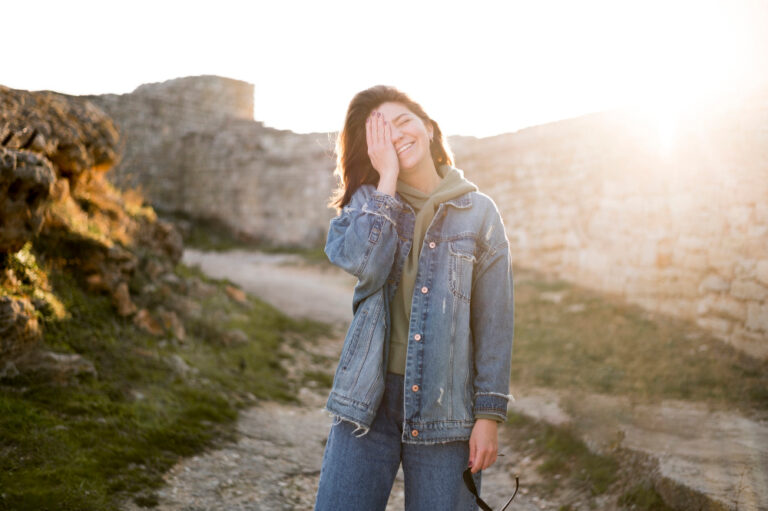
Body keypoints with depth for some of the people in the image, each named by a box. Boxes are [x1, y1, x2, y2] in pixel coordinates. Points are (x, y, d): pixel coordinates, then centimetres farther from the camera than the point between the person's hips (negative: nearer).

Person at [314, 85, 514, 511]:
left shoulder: (478, 213, 2)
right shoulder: (366, 202, 7)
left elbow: (494, 322, 0)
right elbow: (364, 265, -16)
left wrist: (490, 413, -4)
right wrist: (387, 180, -10)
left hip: (445, 406, -1)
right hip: (369, 398, 1)